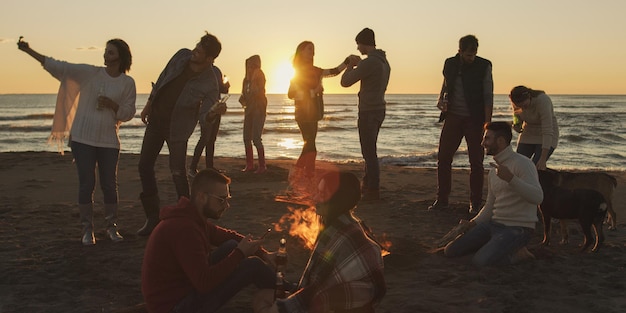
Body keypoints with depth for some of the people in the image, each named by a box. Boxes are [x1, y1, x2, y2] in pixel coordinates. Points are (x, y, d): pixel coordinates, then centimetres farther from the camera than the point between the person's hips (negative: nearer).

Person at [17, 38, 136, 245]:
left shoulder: (128, 83, 3)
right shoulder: (89, 73, 2)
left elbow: (128, 113, 4)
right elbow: (58, 67, 0)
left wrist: (113, 105, -15)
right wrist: (29, 51, -5)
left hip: (109, 141, 0)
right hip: (83, 137, 0)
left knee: (109, 185, 2)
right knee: (86, 184, -1)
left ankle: (111, 227, 18)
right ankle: (87, 230, 10)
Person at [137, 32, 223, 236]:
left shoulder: (210, 84, -22)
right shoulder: (182, 56, -7)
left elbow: (204, 114, -22)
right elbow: (163, 78, 7)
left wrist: (212, 114, -45)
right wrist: (149, 103, 9)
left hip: (177, 127, -6)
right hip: (156, 117, 6)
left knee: (178, 173, -9)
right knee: (144, 166, 7)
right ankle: (152, 217, 18)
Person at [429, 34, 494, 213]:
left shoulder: (483, 66, -6)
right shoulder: (450, 64, 4)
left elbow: (488, 96, -7)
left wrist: (487, 124, -13)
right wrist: (441, 99, -4)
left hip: (474, 119, -3)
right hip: (453, 117, 3)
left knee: (476, 162, 1)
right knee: (443, 158, 3)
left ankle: (475, 203, 12)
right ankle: (442, 200, 14)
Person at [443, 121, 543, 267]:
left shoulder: (522, 163, -13)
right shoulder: (493, 170, 13)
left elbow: (537, 197, -26)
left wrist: (510, 178, -36)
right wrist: (472, 223, 6)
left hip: (518, 228, -8)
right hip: (495, 224, 8)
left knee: (480, 261, -29)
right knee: (450, 251, -2)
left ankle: (517, 252, -3)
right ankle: (493, 245, 12)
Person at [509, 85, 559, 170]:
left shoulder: (542, 101, -30)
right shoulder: (517, 103, -14)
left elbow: (547, 131, -33)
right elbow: (518, 122, 3)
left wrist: (543, 159, -38)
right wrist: (516, 126, -24)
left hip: (546, 139, -5)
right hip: (528, 135, 5)